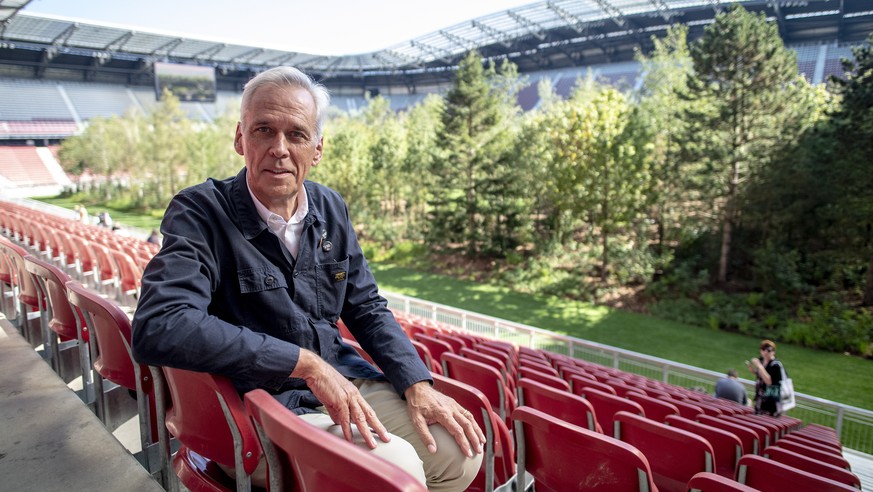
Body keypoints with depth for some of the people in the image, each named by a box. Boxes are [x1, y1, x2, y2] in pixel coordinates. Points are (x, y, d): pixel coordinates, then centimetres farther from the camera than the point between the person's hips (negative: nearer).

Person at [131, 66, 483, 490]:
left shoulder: (330, 208, 4)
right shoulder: (199, 213, -13)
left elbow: (366, 308, 10)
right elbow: (158, 328, -29)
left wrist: (418, 384, -5)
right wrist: (306, 362, -27)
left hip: (342, 383, 6)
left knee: (460, 450, -5)